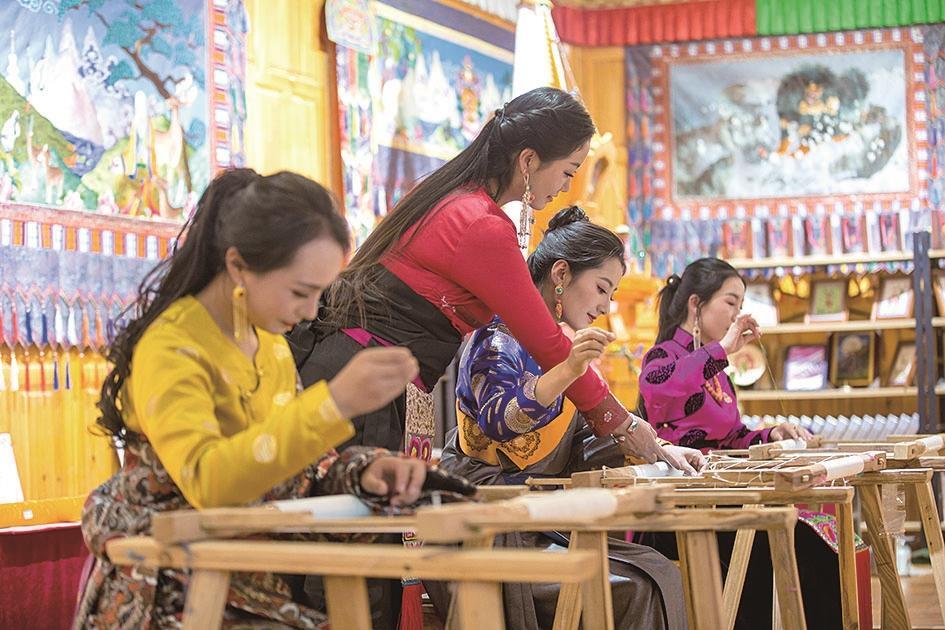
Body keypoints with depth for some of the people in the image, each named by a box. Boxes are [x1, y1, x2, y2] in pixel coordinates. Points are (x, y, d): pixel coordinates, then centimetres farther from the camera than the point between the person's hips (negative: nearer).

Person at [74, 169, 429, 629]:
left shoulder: (269, 341, 10)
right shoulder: (169, 349, -16)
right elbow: (205, 479, -33)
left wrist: (361, 471, -8)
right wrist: (335, 402, -42)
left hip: (261, 573, 8)